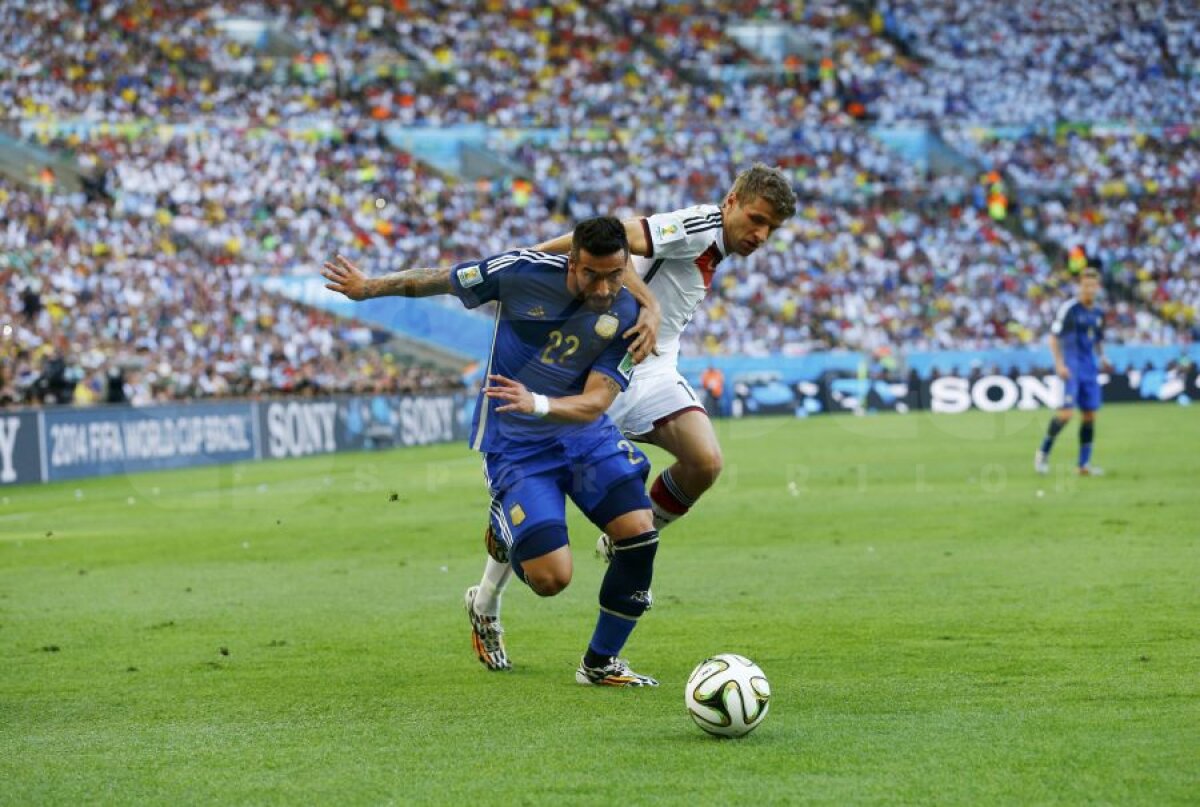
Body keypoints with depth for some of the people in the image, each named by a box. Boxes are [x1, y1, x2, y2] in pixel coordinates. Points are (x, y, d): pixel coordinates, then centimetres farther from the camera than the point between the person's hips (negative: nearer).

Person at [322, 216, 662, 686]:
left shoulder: (627, 316, -11)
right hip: (516, 446, -3)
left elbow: (595, 403, -16)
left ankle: (600, 664, 4)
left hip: (585, 435, 3)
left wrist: (537, 403, -36)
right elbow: (441, 281, -1)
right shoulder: (524, 271, -17)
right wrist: (369, 288, 12)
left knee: (640, 532, -18)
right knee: (552, 578, -17)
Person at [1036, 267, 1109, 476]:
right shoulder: (1069, 308, -7)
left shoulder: (1098, 313, 12)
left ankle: (1084, 464, 9)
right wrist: (1059, 364, -16)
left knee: (1090, 415, 4)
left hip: (1090, 370, 6)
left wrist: (1101, 357, 5)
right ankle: (1043, 452, 1)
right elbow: (1054, 337, -8)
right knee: (1067, 412, -16)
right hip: (1071, 367, -6)